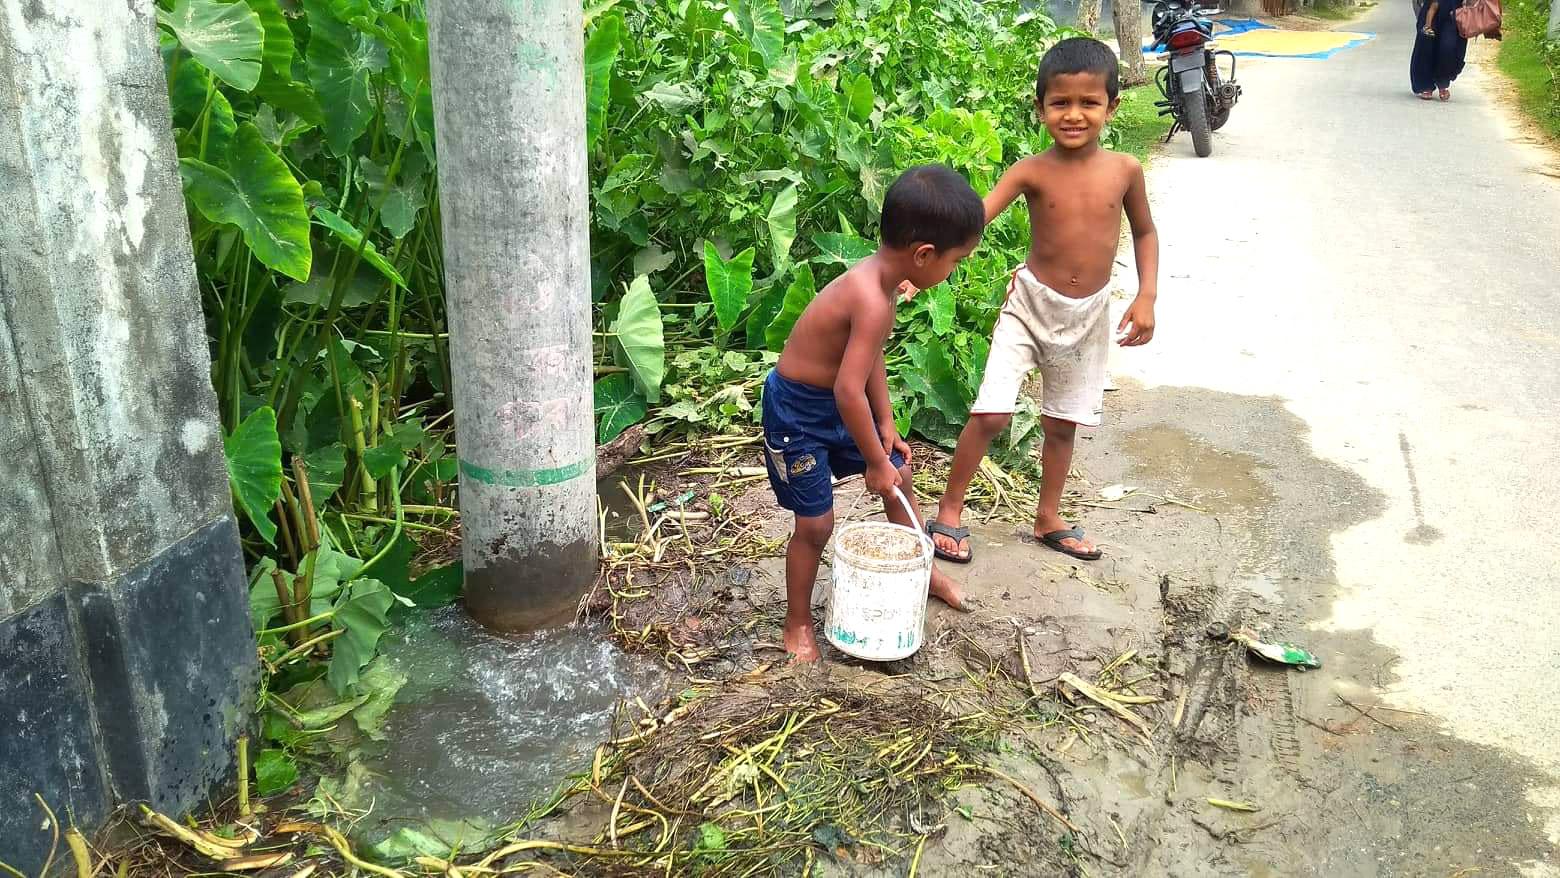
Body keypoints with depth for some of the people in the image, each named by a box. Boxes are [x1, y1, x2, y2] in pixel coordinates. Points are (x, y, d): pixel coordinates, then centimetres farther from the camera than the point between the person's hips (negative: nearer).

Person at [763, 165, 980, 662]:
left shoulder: (880, 277, -4)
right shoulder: (873, 301, -33)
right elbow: (849, 390, -33)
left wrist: (886, 425, 6)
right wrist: (875, 461, -21)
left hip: (835, 401, 10)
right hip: (797, 411, -10)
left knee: (899, 475, 20)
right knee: (816, 523, -1)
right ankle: (798, 623, 20)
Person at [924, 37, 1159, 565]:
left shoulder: (1124, 170, -7)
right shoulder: (1032, 172, -15)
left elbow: (1144, 232, 8)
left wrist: (1147, 296, -3)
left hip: (1088, 314, 3)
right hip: (1031, 303, -3)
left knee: (1062, 423, 14)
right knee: (991, 414, -9)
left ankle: (1049, 519, 33)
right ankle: (949, 513, 9)